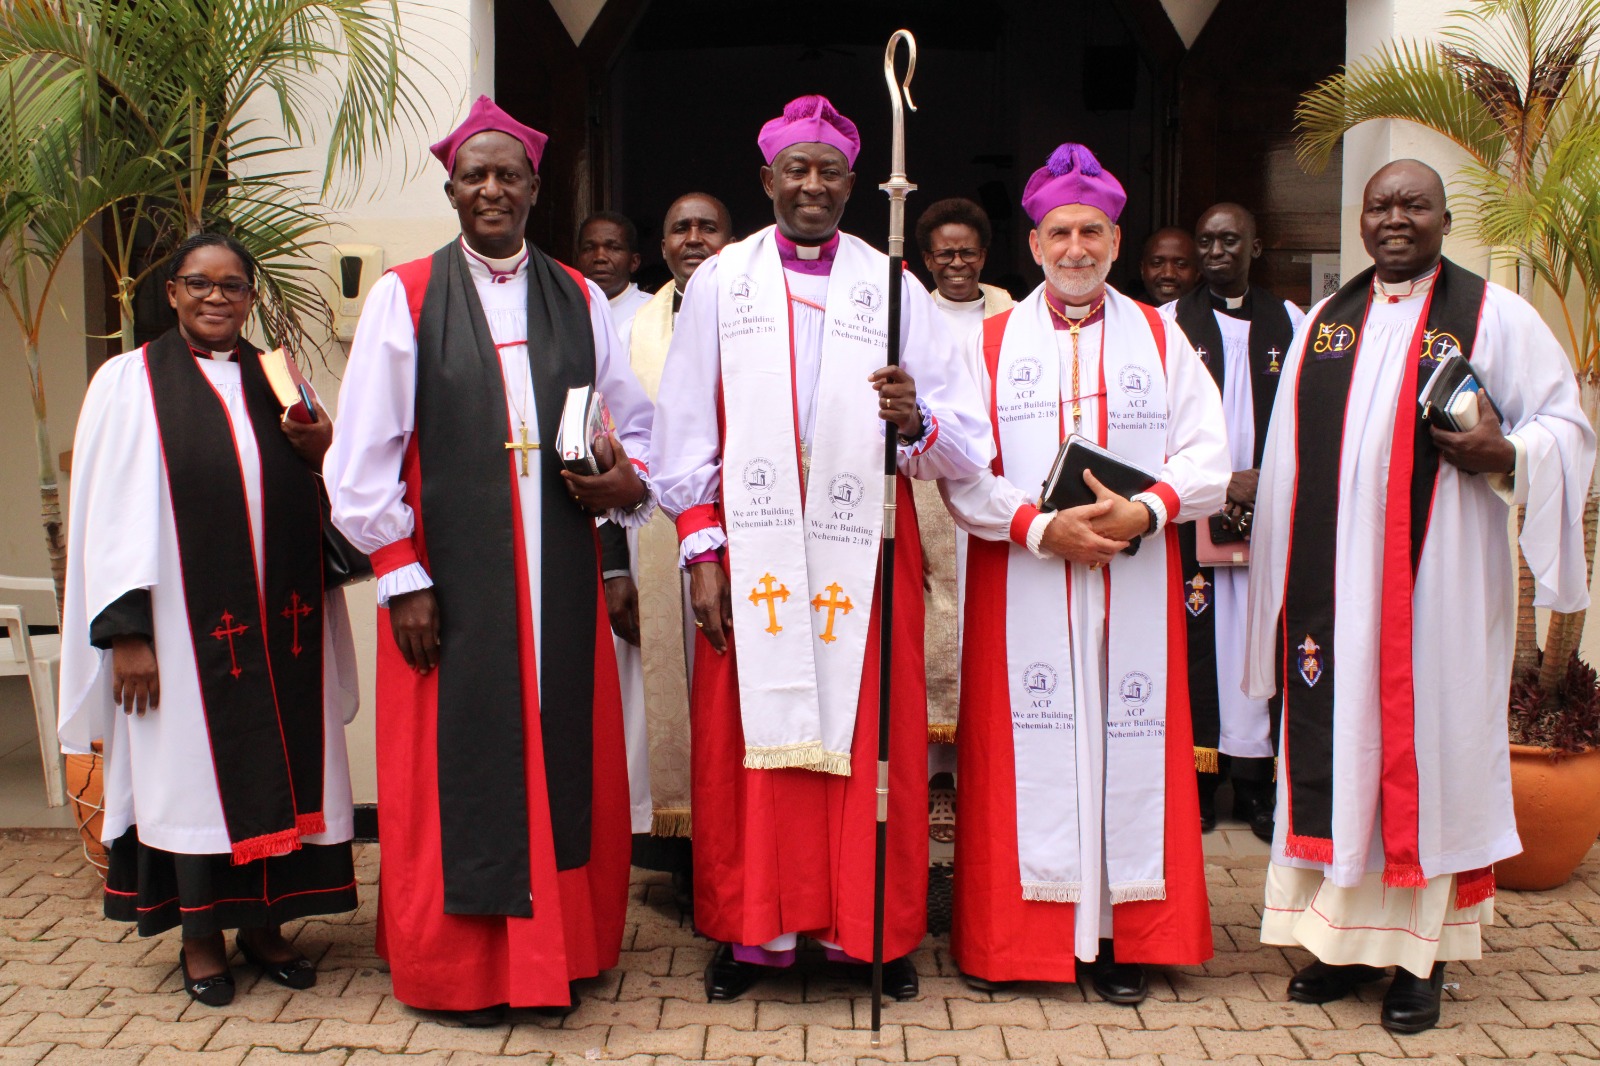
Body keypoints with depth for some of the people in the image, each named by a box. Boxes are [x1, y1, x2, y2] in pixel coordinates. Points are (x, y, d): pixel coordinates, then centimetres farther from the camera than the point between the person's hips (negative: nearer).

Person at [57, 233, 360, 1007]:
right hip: (185, 619, -4)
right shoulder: (131, 382, 0)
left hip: (281, 619, 4)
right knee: (192, 765, 4)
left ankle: (264, 923, 22)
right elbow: (113, 511, -5)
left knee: (278, 764, 8)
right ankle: (200, 937, 19)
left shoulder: (277, 378, 13)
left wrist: (324, 451, -5)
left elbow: (328, 496, 18)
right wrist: (127, 630, -11)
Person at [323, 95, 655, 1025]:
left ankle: (561, 945, 23)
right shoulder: (405, 296, 2)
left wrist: (625, 480, -7)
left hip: (560, 575, 3)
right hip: (449, 574, -3)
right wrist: (401, 578, -7)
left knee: (568, 755, 7)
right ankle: (461, 964, 18)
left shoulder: (579, 298, 11)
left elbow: (636, 423, 15)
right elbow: (365, 451, -2)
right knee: (460, 762, 3)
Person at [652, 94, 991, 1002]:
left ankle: (879, 929, 19)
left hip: (862, 551, 0)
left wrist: (915, 420, -21)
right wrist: (702, 551, -4)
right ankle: (757, 927, 17)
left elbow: (965, 443, 1)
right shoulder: (718, 284, 7)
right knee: (751, 736, 3)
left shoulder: (894, 290, 6)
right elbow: (688, 429, 4)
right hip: (751, 546, 0)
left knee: (872, 740, 5)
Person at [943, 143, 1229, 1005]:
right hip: (1019, 586, -1)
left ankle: (1120, 937, 12)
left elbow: (1208, 457, 3)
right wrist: (1042, 528, -16)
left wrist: (1145, 511, -15)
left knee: (1128, 746, 1)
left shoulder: (1161, 339, 10)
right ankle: (1006, 938, 11)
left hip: (1134, 587, 1)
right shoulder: (992, 343, 6)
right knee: (1027, 747, 0)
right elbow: (961, 472, -2)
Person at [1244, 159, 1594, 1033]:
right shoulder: (1324, 322, 13)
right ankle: (1345, 936, 17)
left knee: (1429, 748, 1)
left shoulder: (1494, 316, 2)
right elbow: (1290, 458, 15)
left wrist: (1502, 453, -19)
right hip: (1334, 583, 4)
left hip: (1435, 581, -3)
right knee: (1339, 744, 6)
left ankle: (1421, 954, 12)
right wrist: (1284, 578, 11)